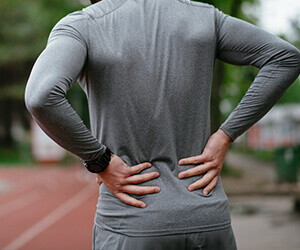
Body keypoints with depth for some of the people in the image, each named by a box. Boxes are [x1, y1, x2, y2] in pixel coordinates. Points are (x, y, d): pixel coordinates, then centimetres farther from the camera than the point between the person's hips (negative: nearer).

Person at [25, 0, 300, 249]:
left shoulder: (81, 26, -8)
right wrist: (224, 138, 2)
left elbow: (41, 97, -27)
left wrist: (99, 161, -12)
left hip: (131, 227, -3)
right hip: (208, 220, 4)